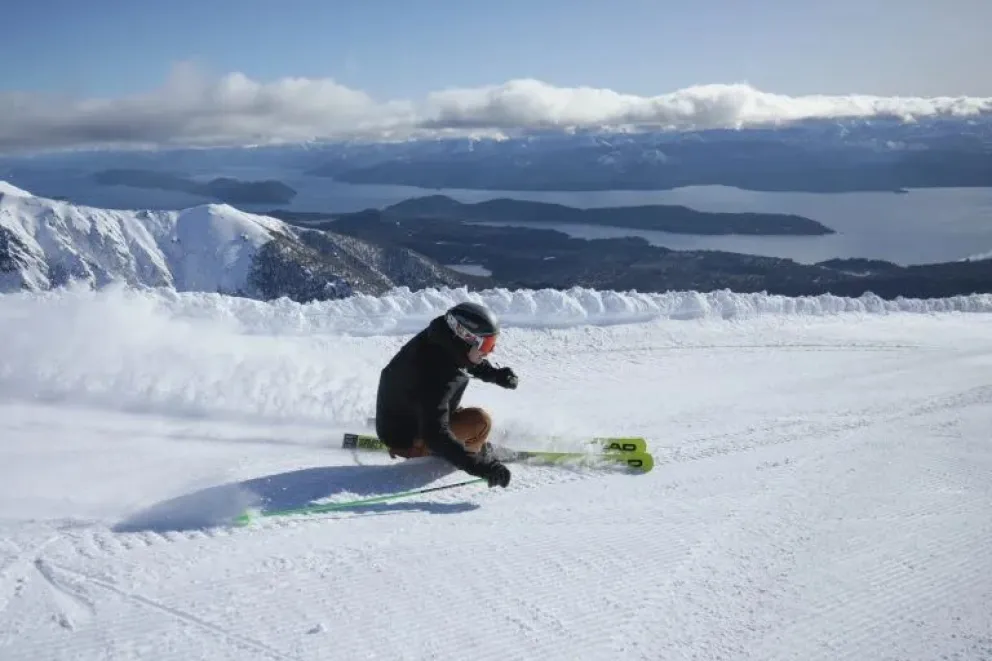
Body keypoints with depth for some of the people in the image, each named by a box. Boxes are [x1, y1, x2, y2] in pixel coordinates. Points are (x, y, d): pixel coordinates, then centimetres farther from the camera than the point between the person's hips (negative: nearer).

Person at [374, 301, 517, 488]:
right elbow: (435, 435, -43)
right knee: (479, 421, -18)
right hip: (406, 439, -9)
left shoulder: (441, 339, -14)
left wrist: (495, 374, -2)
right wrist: (480, 466, -47)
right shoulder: (436, 378, -39)